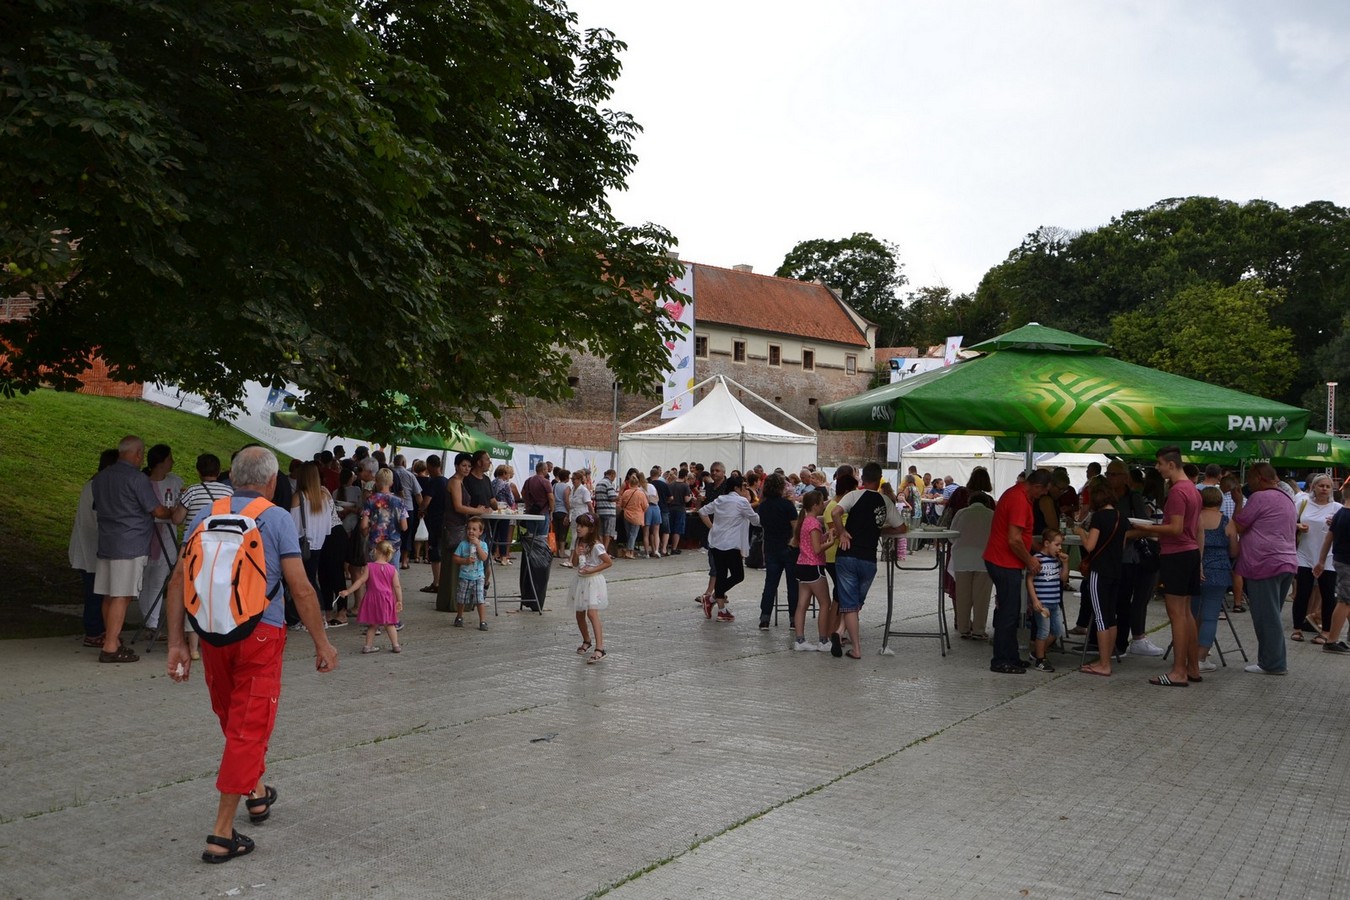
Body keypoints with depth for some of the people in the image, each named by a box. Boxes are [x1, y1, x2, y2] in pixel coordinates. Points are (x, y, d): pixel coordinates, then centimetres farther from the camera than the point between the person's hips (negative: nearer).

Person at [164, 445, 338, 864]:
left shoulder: (204, 517, 6)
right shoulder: (277, 519, -7)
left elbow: (178, 583, 3)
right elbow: (300, 589, -11)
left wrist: (176, 643, 7)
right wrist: (322, 643, -4)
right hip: (261, 633, -5)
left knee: (232, 719, 24)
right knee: (249, 727, 0)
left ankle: (256, 792, 43)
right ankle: (222, 834, 0)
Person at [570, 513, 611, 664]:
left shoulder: (596, 545, -15)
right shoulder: (578, 543, 8)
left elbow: (608, 562, -15)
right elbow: (574, 563, 9)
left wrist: (592, 570, -20)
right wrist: (576, 553, -10)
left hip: (593, 581, -8)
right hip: (581, 581, 8)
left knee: (592, 613, -20)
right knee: (579, 614, 14)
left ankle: (599, 649, -24)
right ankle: (587, 642, 36)